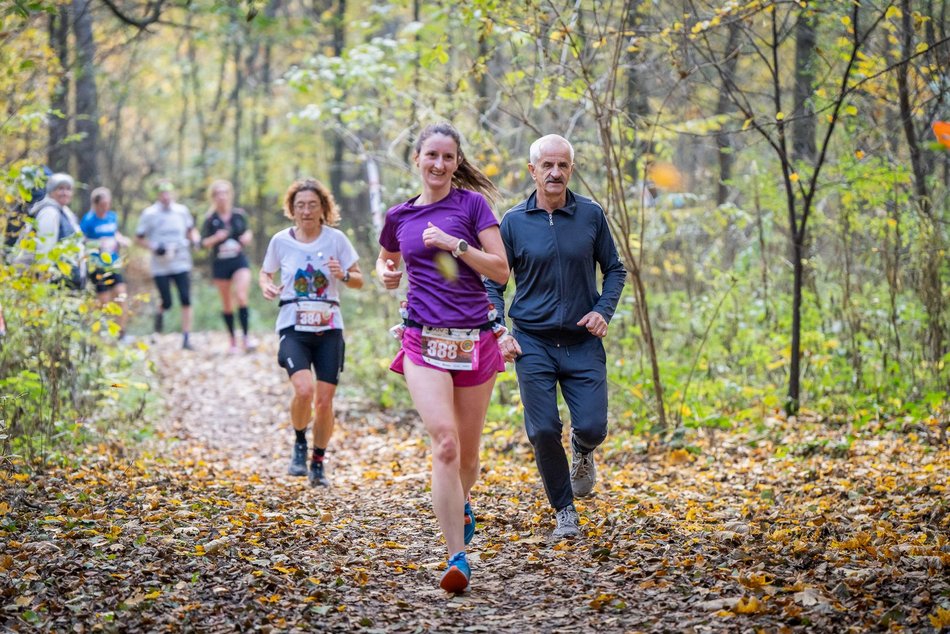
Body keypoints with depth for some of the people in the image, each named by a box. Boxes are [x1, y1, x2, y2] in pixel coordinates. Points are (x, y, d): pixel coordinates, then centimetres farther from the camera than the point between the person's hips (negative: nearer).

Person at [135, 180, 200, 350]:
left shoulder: (182, 211, 5)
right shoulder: (149, 214, -3)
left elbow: (191, 230, 21)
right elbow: (139, 238, 2)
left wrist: (194, 239, 0)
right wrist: (154, 248, -13)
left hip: (181, 264, 2)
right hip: (160, 267, -2)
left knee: (186, 301, -8)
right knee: (167, 302, -2)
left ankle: (186, 339, -3)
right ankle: (160, 313, 36)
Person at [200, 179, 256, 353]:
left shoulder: (239, 215, 2)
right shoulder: (211, 219, -2)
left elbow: (247, 233, 16)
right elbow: (204, 243, -1)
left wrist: (246, 237, -7)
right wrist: (216, 238, -20)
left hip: (240, 261, 0)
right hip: (220, 264, 0)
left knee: (241, 296, -19)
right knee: (227, 303, 7)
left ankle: (246, 336, -12)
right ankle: (233, 339, 18)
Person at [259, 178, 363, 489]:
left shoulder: (336, 239, 0)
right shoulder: (281, 241, 1)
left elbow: (359, 280, 7)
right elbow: (265, 273, 17)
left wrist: (343, 275, -15)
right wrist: (266, 286, -6)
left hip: (329, 328, 1)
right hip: (293, 328, -1)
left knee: (325, 399, 0)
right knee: (304, 389, -24)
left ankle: (318, 462, 23)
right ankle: (299, 443, 6)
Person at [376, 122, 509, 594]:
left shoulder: (472, 204, 1)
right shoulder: (399, 216, 9)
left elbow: (500, 271, -4)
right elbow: (386, 260, 28)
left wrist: (454, 244, -15)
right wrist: (386, 275, 5)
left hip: (474, 339, 0)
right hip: (424, 342, 0)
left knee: (467, 450, 10)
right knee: (445, 443, -18)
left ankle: (461, 507, 46)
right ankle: (458, 558, -19)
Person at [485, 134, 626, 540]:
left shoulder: (591, 215, 1)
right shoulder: (513, 221, 0)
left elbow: (614, 270, 11)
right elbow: (493, 282, 6)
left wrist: (603, 311, -6)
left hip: (583, 342, 0)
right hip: (532, 343, 0)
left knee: (592, 427, -8)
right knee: (543, 431, -4)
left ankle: (583, 452, 31)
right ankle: (564, 513, 15)